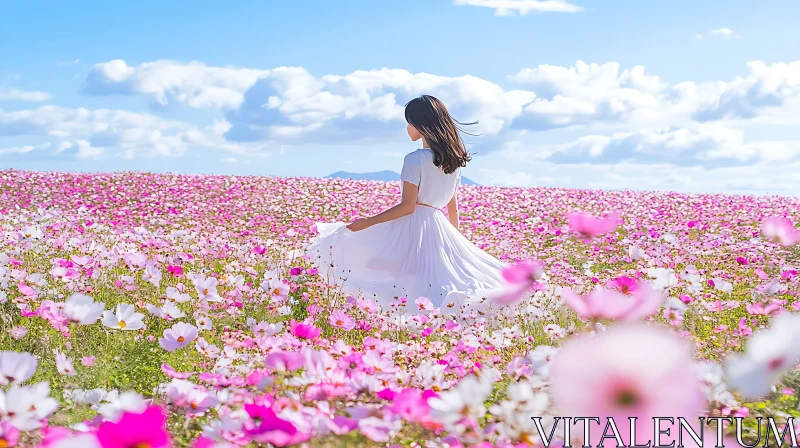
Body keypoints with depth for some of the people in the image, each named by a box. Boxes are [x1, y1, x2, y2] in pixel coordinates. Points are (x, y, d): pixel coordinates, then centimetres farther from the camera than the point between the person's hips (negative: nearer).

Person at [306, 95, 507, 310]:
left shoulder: (415, 159, -13)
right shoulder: (453, 159, 10)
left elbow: (407, 206, -16)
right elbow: (453, 207, 15)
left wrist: (367, 222, -12)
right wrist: (454, 238, 27)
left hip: (411, 227, -7)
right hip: (438, 227, 7)